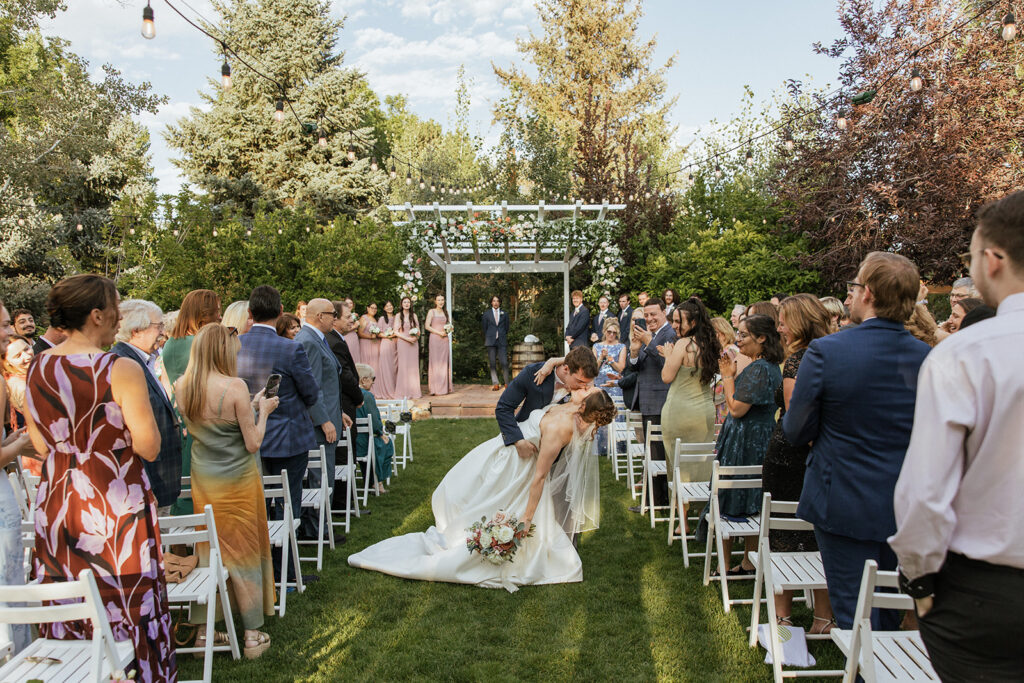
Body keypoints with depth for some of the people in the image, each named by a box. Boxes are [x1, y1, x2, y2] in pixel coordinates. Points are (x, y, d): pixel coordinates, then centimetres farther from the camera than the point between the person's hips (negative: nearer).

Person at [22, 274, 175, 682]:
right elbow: (149, 448, -16)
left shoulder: (35, 370, 1)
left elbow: (41, 445, 10)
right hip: (116, 507, -6)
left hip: (57, 505, 6)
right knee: (128, 613, 8)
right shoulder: (122, 371, -18)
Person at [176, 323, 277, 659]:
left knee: (206, 552, 16)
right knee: (244, 552, 8)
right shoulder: (235, 386, -20)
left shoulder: (181, 386, -2)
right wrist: (263, 411, -2)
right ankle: (252, 635, 19)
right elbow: (253, 443, -16)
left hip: (202, 480, 5)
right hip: (237, 481, -5)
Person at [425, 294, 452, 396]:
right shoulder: (431, 311, -1)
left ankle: (445, 387, 8)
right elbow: (427, 326, -7)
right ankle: (435, 389, -3)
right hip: (435, 339, -5)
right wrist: (439, 332, -14)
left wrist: (448, 329, 3)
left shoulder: (445, 312, 16)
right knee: (435, 362, -5)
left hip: (444, 339, 5)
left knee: (444, 362, 4)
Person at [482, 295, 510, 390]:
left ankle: (507, 383, 1)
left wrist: (503, 337, 11)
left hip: (502, 341, 0)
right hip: (491, 341, 0)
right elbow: (484, 328, 13)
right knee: (493, 363, -1)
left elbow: (506, 327, 16)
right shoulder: (486, 314, 10)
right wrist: (487, 339, 10)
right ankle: (495, 383, 3)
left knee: (504, 362, -8)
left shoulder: (504, 314, 12)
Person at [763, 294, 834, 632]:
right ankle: (823, 617, 21)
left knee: (783, 536, 5)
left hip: (788, 455, -7)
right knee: (819, 535, 13)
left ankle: (783, 616, 14)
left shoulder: (796, 358, -14)